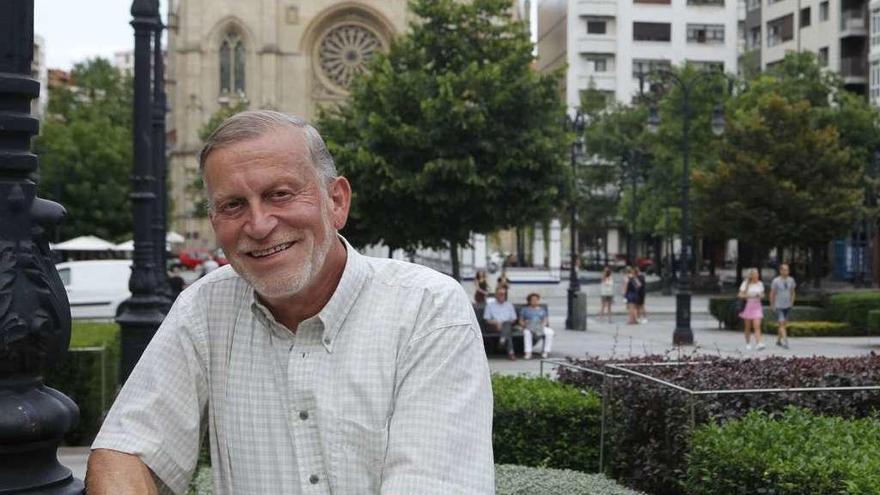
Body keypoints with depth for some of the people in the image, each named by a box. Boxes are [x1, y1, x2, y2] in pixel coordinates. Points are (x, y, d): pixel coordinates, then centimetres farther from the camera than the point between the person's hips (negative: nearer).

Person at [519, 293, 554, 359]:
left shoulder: (542, 310, 24)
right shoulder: (525, 310, 18)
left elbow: (546, 320, 12)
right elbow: (521, 321, 10)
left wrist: (543, 325, -10)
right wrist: (525, 325, -11)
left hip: (540, 328, 2)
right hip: (529, 328, -2)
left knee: (550, 332, -30)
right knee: (527, 332, -39)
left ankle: (546, 351, -28)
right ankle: (528, 353, -44)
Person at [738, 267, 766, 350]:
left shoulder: (760, 284, 7)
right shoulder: (746, 283, -2)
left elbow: (762, 295, 16)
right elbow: (740, 295, -3)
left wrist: (760, 296, -7)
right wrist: (746, 296, -23)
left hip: (757, 306, 2)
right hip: (748, 305, -1)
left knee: (757, 326, -11)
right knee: (747, 327, 6)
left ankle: (759, 344, -21)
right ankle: (748, 344, 20)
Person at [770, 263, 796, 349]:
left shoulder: (791, 280, 0)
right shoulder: (776, 281, -11)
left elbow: (792, 292, 13)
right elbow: (772, 294, -1)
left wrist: (792, 303, 10)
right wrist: (772, 305, 5)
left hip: (787, 306, 5)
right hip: (779, 306, -5)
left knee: (783, 324, 12)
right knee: (782, 324, -11)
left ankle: (778, 340, 26)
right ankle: (785, 341, -16)